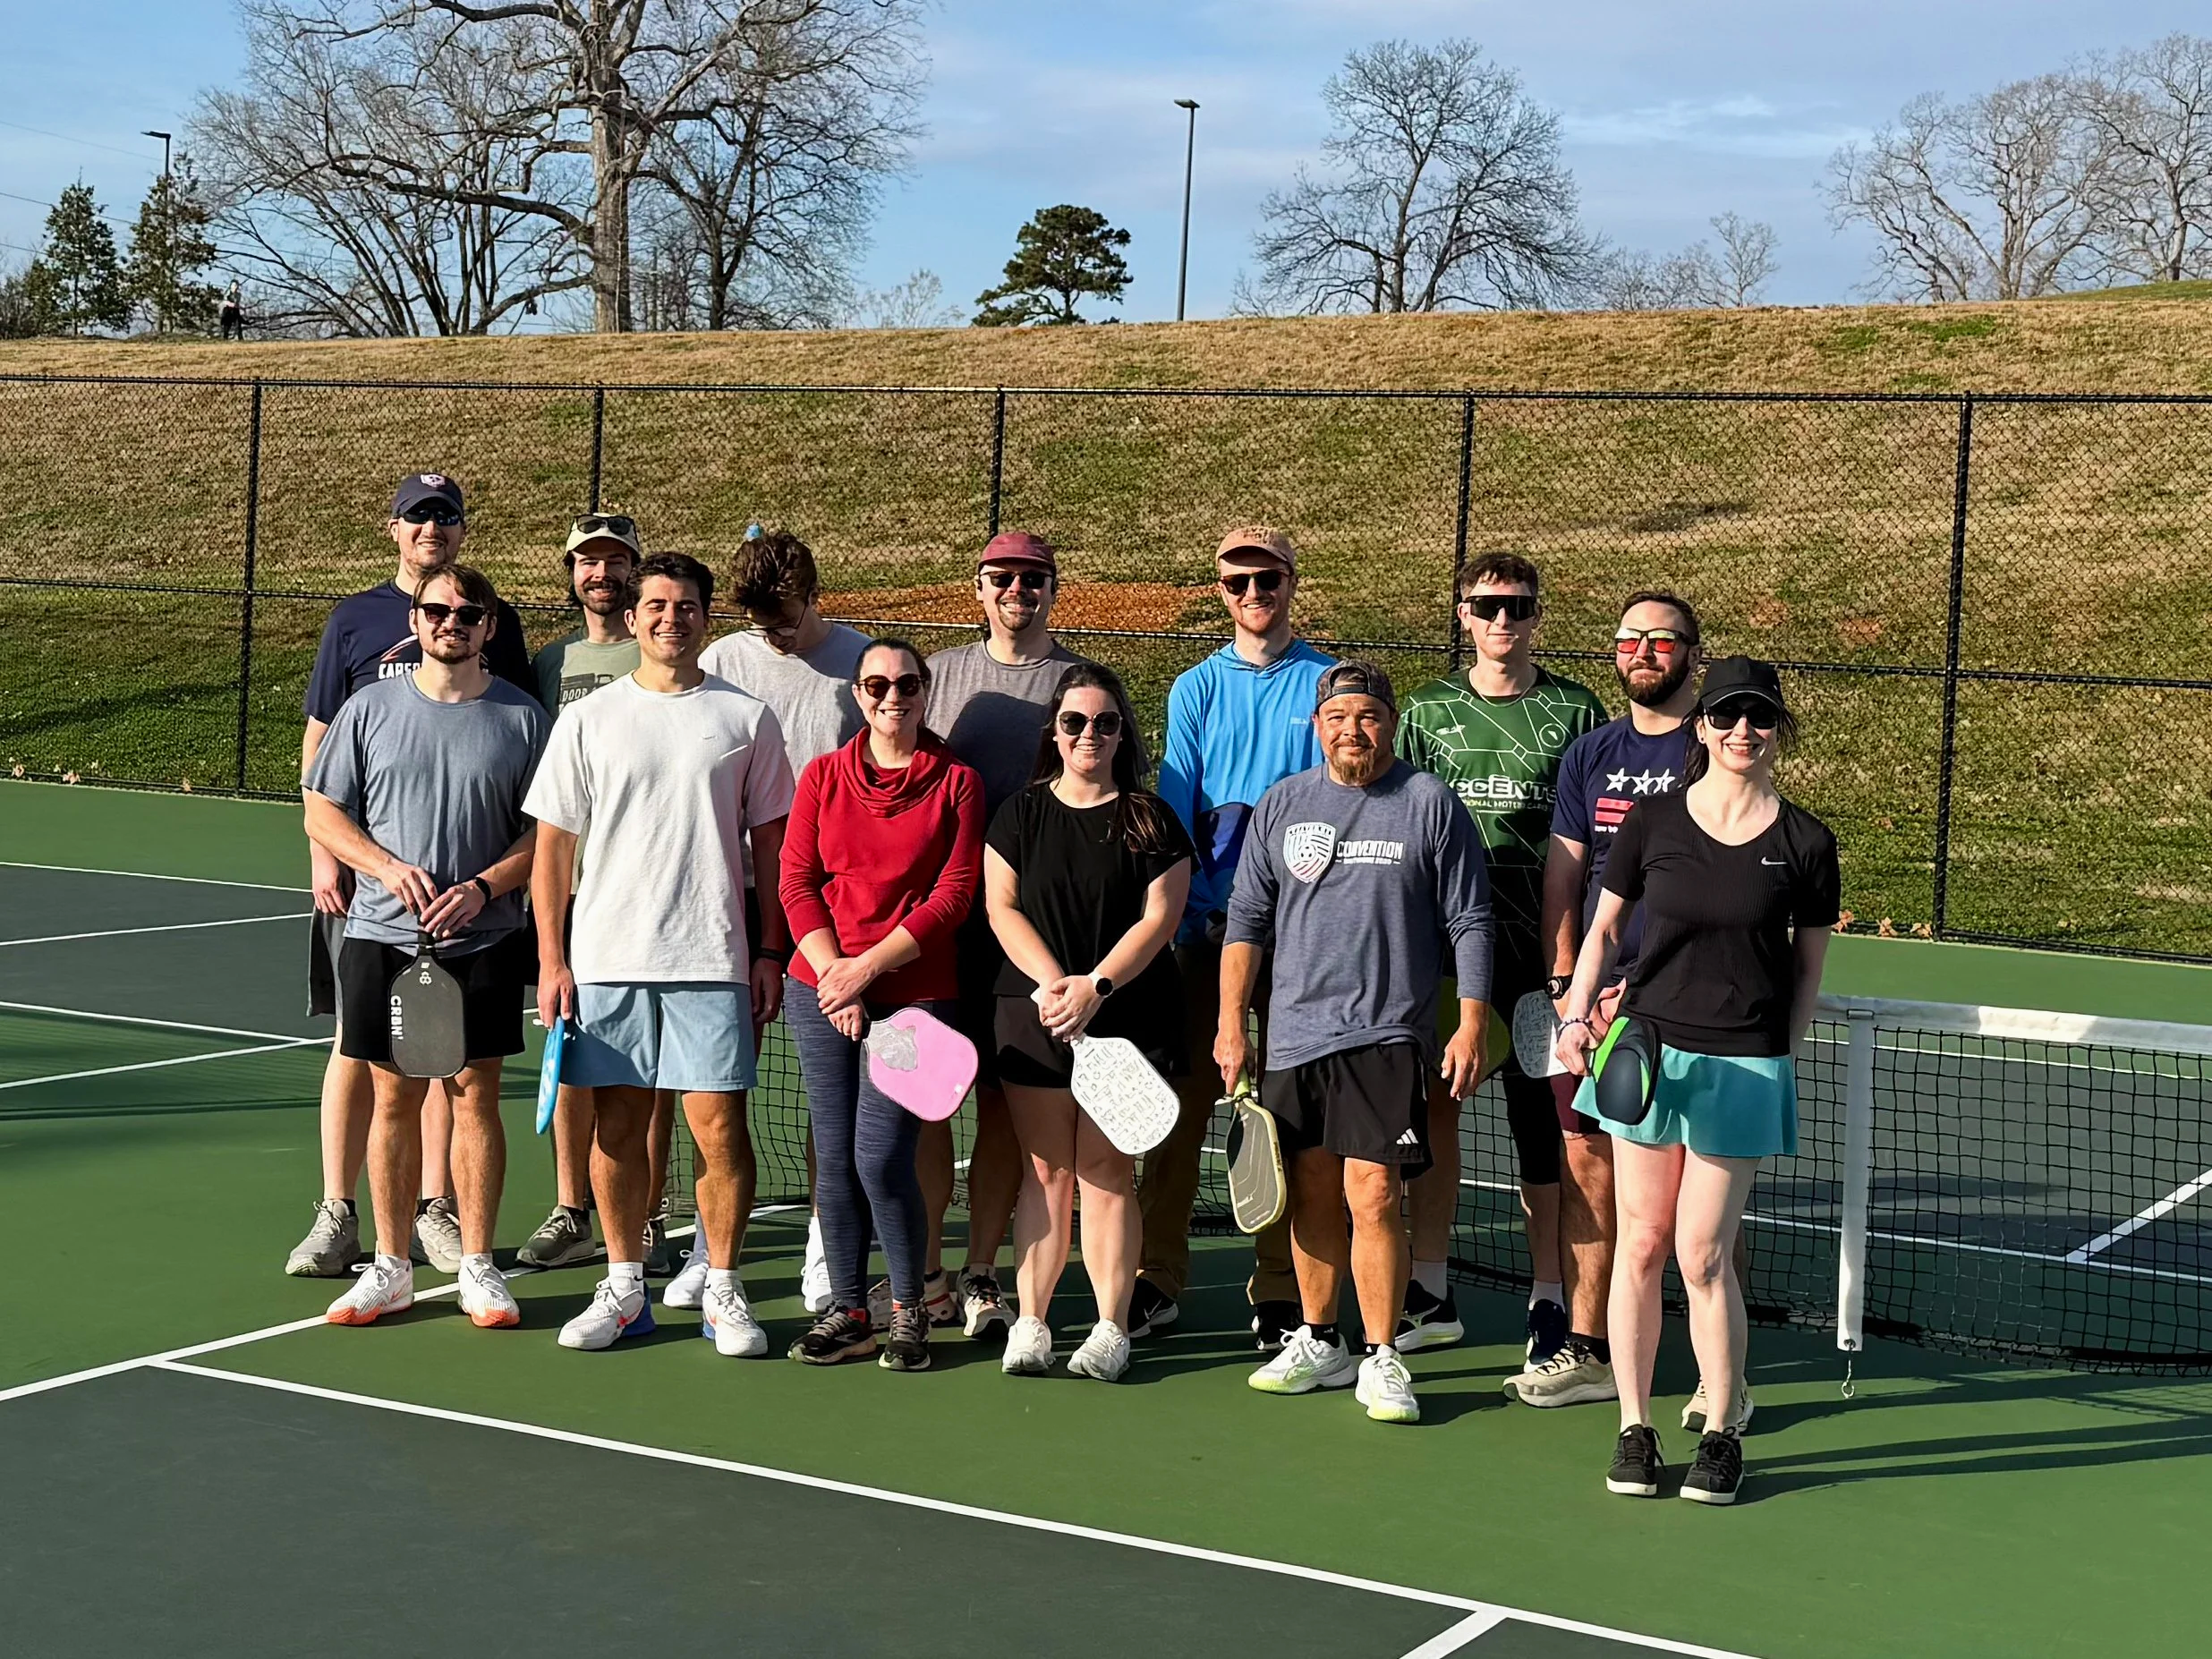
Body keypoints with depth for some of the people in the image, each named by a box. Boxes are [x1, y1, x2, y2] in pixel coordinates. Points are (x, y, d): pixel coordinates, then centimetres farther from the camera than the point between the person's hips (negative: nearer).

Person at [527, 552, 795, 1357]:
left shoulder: (746, 717, 5)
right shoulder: (587, 719, 6)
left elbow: (772, 845, 9)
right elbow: (552, 845, 7)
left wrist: (770, 950, 2)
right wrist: (551, 959, 1)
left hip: (712, 959, -1)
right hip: (604, 958, 1)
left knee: (718, 1124, -3)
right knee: (617, 1124, 6)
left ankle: (722, 1291, 10)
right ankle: (624, 1285, 18)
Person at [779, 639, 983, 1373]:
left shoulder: (958, 783, 1)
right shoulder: (823, 776, 9)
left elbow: (953, 896, -5)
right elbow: (796, 882, 5)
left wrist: (866, 968, -11)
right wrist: (831, 972, -8)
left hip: (916, 994, -3)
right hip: (821, 993, 3)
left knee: (881, 1158, -9)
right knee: (834, 1155, 5)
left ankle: (909, 1311, 8)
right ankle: (847, 1310, 15)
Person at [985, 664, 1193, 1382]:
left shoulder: (1150, 819, 3)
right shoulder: (1020, 814, 9)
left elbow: (1159, 918, -3)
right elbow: (1001, 907, 4)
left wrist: (1095, 986, -13)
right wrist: (1051, 980, -10)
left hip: (1126, 1016, -1)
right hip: (1034, 1013, 2)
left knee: (1107, 1172, -1)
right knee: (1045, 1170, 2)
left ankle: (1112, 1328, 4)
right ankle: (1030, 1323, 6)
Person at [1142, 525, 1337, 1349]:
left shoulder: (1326, 684, 5)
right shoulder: (1196, 688, 10)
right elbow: (1174, 804, 4)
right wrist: (1185, 909, -8)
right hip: (1207, 920, 2)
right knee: (1182, 1098, 1)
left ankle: (1280, 1292, 8)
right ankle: (1158, 1278, 9)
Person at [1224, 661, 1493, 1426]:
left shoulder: (1432, 805, 0)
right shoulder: (1282, 805, 9)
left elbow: (1469, 924, 1)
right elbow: (1247, 919, 12)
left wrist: (1472, 1025, -5)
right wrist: (1231, 1023, 7)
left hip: (1386, 1037, -4)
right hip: (1293, 1036, 4)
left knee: (1372, 1197, -10)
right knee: (1312, 1196, 11)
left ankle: (1382, 1359, 0)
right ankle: (1318, 1343, 25)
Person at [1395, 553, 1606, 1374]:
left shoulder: (1575, 712, 4)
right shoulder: (1427, 711, 9)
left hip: (1538, 948, -2)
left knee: (1541, 1122, 1)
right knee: (1429, 1110, 5)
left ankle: (1549, 1301, 11)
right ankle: (1430, 1294, 16)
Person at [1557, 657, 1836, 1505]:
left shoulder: (1805, 842, 0)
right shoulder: (1653, 820, 2)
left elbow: (1809, 964, 8)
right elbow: (1604, 927, 11)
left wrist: (1780, 1057, 3)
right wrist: (1577, 1015, 0)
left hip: (1745, 1066, -1)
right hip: (1646, 1050, 1)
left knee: (1703, 1257, -2)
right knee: (1641, 1245, 5)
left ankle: (1721, 1434, 14)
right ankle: (1634, 1428, 16)